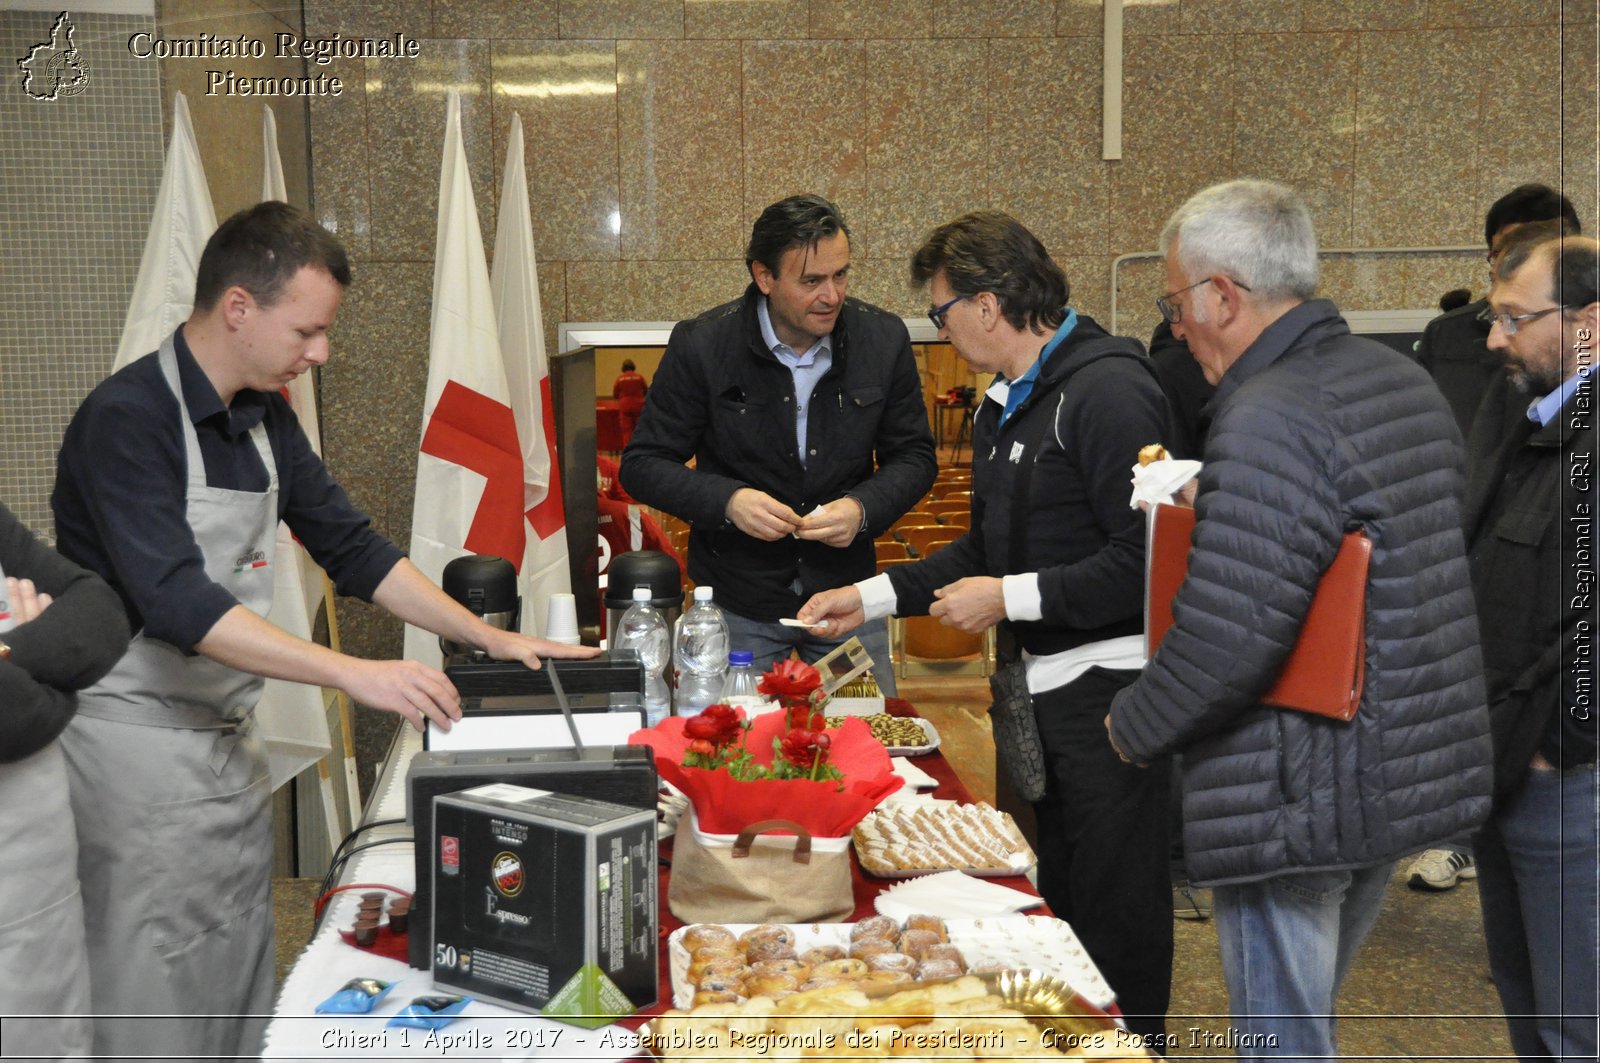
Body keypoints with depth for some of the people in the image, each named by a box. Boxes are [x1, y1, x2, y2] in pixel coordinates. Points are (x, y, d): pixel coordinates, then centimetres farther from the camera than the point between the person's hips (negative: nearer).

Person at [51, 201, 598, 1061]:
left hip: (230, 737, 8)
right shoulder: (128, 419, -19)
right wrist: (353, 673, -34)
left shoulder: (265, 417, 7)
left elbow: (351, 548, 10)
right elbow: (176, 601, -29)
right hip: (139, 747, -8)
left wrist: (492, 640, 3)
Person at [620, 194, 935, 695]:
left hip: (847, 594, 2)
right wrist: (727, 501, -23)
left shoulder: (884, 339, -5)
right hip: (737, 604, -2)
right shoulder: (701, 346, -12)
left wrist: (863, 509, -16)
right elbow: (643, 465, -6)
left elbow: (914, 457, 4)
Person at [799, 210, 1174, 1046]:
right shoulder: (1002, 408, 14)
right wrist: (872, 598, 15)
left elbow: (1144, 560, -24)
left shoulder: (1107, 391, -18)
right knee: (1051, 897, 18)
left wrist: (1011, 598, -17)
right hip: (1037, 685, 10)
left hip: (1106, 683, -9)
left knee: (1115, 911, 1)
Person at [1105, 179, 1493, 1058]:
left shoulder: (1271, 424, -23)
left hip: (1293, 809, -10)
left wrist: (1131, 727, -8)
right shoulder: (1408, 383, 8)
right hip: (1409, 780, 10)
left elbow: (1226, 642, -27)